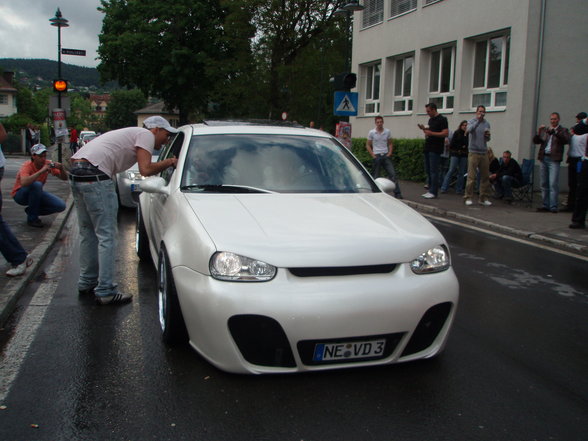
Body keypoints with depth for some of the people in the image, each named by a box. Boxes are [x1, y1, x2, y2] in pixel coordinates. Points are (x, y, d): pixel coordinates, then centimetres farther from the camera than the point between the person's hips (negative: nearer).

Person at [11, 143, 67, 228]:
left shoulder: (48, 164, -11)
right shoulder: (27, 166, -27)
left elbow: (64, 178, -8)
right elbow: (24, 183, -47)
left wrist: (61, 168, -29)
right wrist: (41, 171, -47)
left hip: (36, 194, 5)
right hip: (19, 195, -5)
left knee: (61, 206, -14)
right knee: (36, 184, -37)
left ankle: (31, 210, 8)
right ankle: (32, 218, -20)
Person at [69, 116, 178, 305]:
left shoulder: (132, 133, 29)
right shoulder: (146, 135, 2)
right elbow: (145, 170, -10)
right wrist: (169, 162, 4)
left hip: (76, 170, 10)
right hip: (95, 175, -10)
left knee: (88, 232, 18)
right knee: (106, 235, -6)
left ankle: (86, 282, 28)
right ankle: (106, 291, -4)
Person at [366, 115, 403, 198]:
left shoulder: (387, 132, 5)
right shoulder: (371, 132, 0)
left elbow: (390, 144, 13)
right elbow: (368, 145, 4)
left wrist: (389, 153, -1)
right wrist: (373, 155, -5)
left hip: (386, 155, 2)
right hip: (376, 156, -2)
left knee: (392, 174, -6)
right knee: (375, 176, 3)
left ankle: (397, 193, -4)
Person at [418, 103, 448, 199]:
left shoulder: (442, 119, -8)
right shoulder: (430, 120, 18)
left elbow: (445, 133, -17)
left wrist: (431, 133, -20)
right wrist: (424, 129, 6)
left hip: (435, 149, -9)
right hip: (428, 148, 9)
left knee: (434, 171, -8)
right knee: (428, 170, 10)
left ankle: (433, 192, -6)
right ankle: (430, 190, 16)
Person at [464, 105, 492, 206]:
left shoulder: (487, 123, 14)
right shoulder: (472, 121, 0)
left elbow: (487, 139, 19)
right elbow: (469, 130, -23)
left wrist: (488, 136, -2)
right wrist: (478, 120, -29)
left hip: (484, 153, 5)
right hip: (473, 152, -5)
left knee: (485, 176, 5)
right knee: (471, 176, -7)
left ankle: (484, 198, 11)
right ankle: (468, 197, 0)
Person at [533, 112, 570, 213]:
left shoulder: (562, 130, 5)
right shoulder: (544, 130, 16)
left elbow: (566, 140, -13)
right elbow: (535, 141, 11)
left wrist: (555, 132, -22)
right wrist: (538, 132, -8)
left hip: (554, 159, -5)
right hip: (543, 158, 5)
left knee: (553, 184, -11)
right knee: (544, 184, 8)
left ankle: (553, 206, -10)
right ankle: (546, 205, 14)